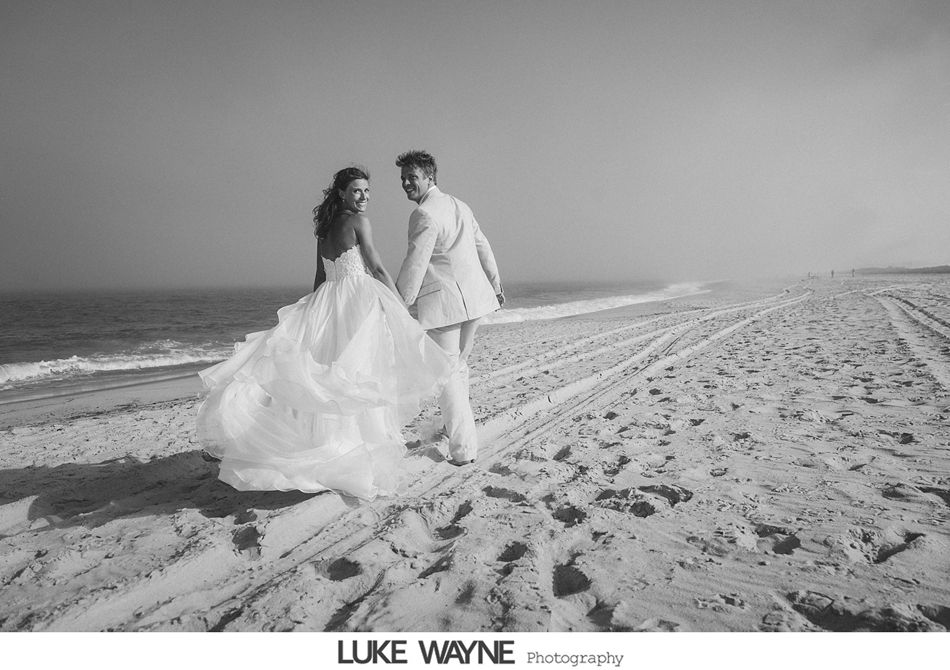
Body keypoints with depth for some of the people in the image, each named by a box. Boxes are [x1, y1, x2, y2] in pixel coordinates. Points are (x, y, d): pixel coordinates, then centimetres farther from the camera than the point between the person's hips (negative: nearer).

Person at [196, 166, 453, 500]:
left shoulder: (324, 226, 16)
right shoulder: (358, 220, -5)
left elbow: (320, 276, 18)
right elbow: (377, 269, -7)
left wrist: (318, 312, 25)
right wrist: (402, 307, -2)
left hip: (326, 303, 7)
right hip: (360, 300, -7)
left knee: (331, 379, 9)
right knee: (359, 377, -2)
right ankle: (361, 463, 6)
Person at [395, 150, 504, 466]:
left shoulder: (424, 215, -12)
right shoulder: (459, 205, 14)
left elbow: (415, 265, -17)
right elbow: (482, 246, 22)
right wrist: (495, 282, 32)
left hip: (443, 301, -8)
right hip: (473, 296, 8)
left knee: (446, 372, -1)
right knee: (459, 363, 21)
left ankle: (463, 448, 1)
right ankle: (457, 426, 35)